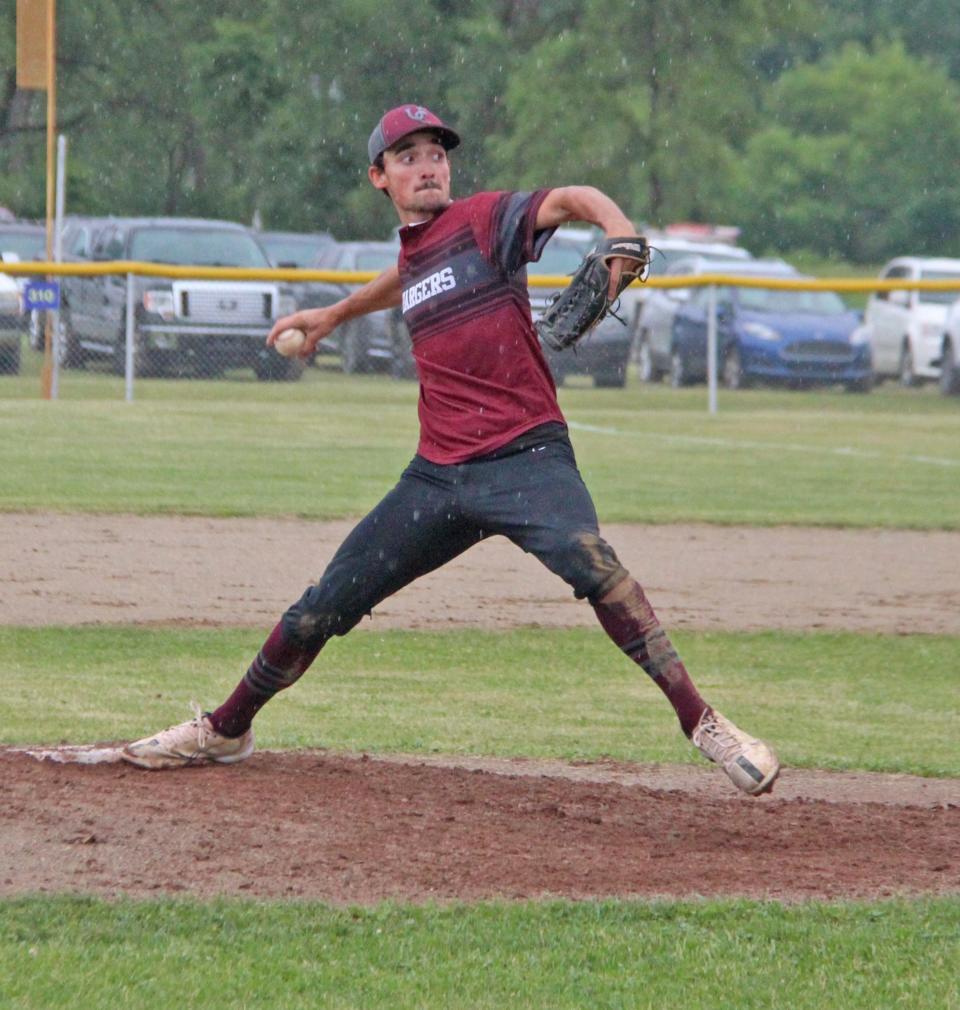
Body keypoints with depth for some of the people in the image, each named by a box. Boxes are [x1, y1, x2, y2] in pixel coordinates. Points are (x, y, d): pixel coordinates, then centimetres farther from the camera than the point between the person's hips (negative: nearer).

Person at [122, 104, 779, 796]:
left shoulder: (483, 220, -2)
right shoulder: (411, 253, 17)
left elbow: (571, 199, -18)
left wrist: (619, 231, -39)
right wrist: (334, 315, 57)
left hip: (526, 459, -6)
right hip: (437, 474, 6)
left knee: (590, 560, -34)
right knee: (322, 609, 8)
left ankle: (701, 721, -32)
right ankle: (226, 731, 28)